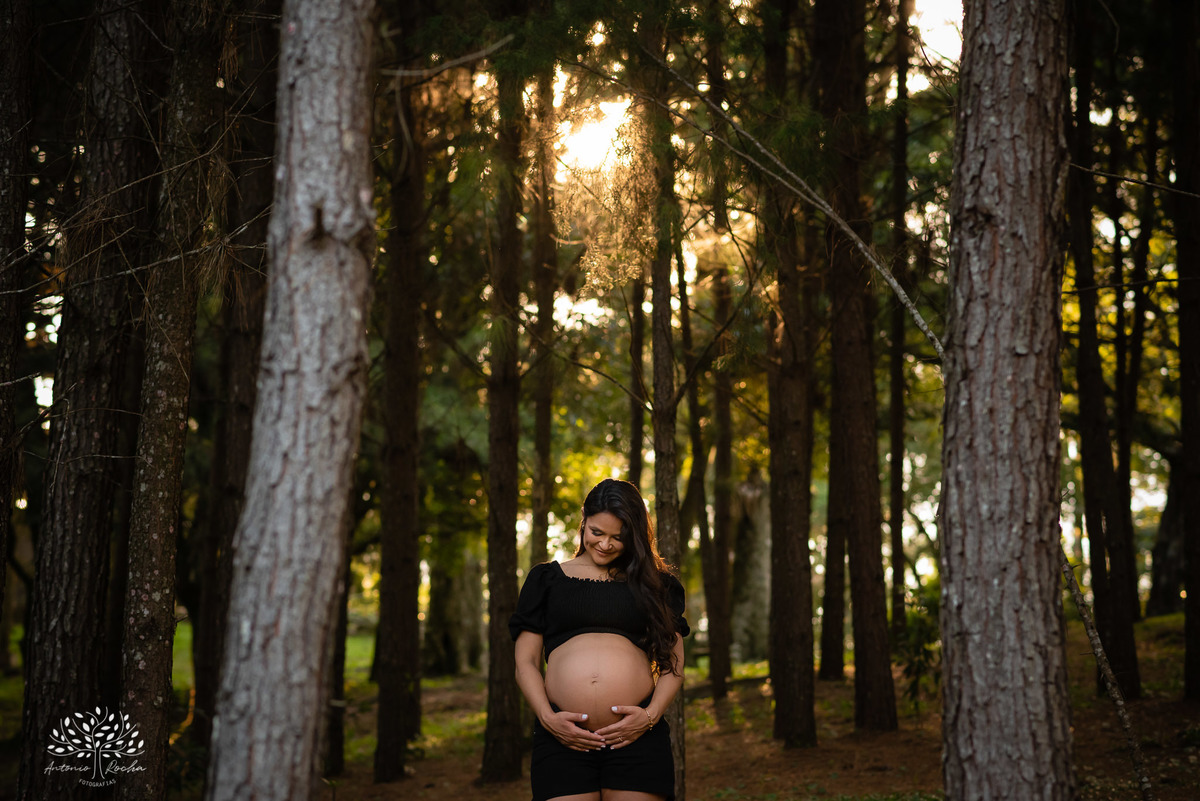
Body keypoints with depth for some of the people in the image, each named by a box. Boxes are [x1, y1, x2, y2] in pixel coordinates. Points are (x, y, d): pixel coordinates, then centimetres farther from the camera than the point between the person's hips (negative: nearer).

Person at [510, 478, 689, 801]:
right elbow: (526, 663, 11)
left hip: (637, 737, 1)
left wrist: (651, 715, -5)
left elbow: (673, 663, 12)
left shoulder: (654, 583, 16)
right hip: (562, 739, 0)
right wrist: (547, 718, -5)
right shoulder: (547, 579, 14)